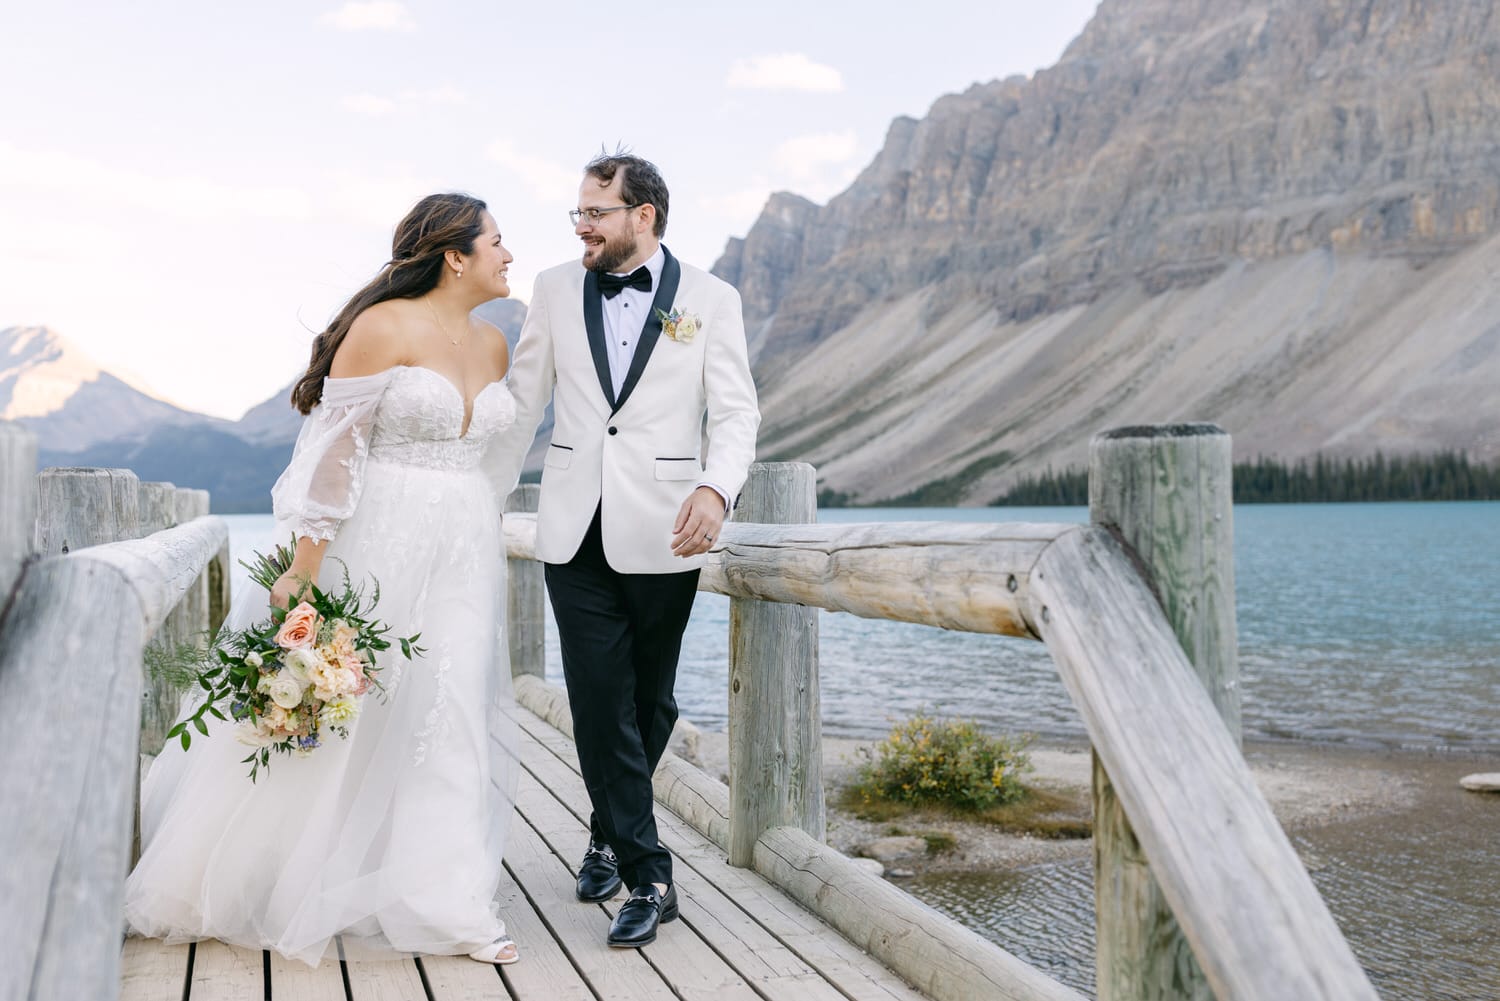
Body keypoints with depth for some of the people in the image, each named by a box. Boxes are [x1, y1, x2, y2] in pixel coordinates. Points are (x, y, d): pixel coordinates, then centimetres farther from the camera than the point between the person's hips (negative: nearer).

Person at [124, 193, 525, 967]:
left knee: (450, 722, 5)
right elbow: (334, 447, -14)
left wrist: (481, 541, 16)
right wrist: (304, 564, -17)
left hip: (463, 557, 6)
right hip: (376, 545, -6)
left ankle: (443, 906, 15)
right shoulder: (382, 328, -10)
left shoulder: (493, 345, 10)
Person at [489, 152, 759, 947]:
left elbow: (735, 413, -5)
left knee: (649, 702, 10)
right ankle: (647, 876, 6)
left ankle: (609, 831, 33)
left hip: (661, 535, -1)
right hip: (576, 533, 1)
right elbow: (522, 405, 12)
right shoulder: (555, 291, 7)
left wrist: (715, 489, -24)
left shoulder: (709, 300, 1)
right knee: (601, 704, -3)